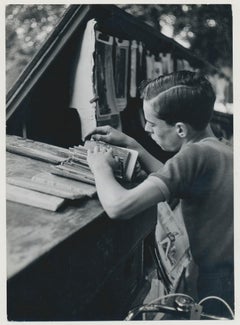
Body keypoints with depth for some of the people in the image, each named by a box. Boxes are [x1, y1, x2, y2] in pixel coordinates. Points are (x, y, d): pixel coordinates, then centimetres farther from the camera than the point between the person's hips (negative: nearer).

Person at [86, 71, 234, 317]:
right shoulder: (216, 149, 3)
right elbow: (171, 179, 16)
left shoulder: (196, 154, -25)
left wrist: (101, 167, -13)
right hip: (226, 269, 8)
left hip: (221, 281, -8)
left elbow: (118, 207, -32)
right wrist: (130, 144, 9)